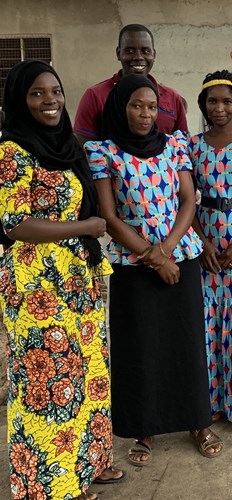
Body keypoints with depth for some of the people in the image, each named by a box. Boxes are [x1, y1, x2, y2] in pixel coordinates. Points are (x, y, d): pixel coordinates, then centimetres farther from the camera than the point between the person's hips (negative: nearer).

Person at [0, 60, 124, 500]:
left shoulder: (66, 146, 11)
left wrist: (92, 263, 3)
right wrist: (87, 226, -13)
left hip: (77, 278, 8)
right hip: (39, 284, -8)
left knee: (82, 371, 17)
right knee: (51, 378, 3)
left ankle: (84, 463, 35)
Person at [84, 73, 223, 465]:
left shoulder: (173, 146, 6)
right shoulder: (101, 152, -4)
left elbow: (188, 200, 2)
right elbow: (109, 217, -8)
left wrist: (165, 247, -13)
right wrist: (151, 257, -12)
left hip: (182, 257, 3)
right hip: (132, 264, -2)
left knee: (187, 339, 9)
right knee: (140, 347, 5)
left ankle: (198, 422, 27)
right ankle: (144, 430, 22)